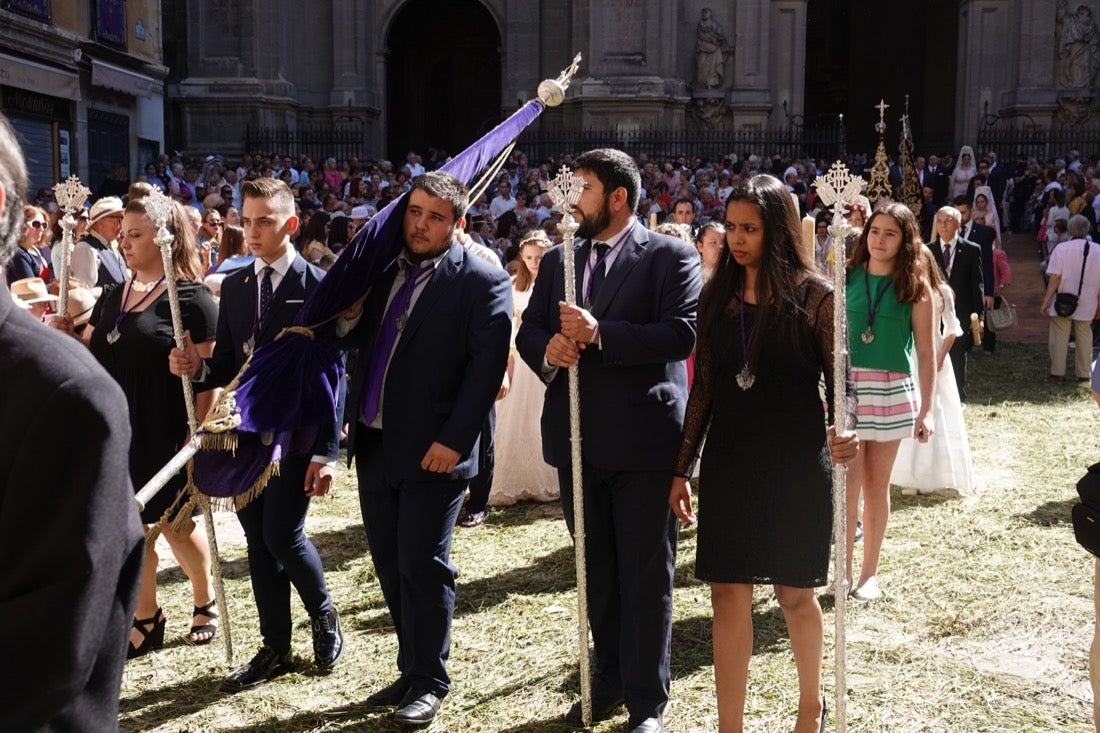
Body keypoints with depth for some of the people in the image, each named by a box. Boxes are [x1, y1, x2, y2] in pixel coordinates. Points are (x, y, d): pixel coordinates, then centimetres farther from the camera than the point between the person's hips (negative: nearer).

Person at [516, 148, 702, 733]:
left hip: (644, 437, -5)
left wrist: (601, 333, -24)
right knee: (595, 568, 17)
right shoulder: (557, 260, 12)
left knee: (646, 573, 4)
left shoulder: (670, 256, -5)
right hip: (575, 437, 6)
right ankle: (609, 676, 33)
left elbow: (683, 332, -17)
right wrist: (547, 349, -12)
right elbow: (528, 330, 11)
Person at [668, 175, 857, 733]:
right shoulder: (717, 295, 5)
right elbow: (704, 387, 8)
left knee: (794, 593, 10)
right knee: (729, 593, 4)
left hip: (795, 466, -3)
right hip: (728, 463, 3)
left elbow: (841, 381, -5)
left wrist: (845, 430, -26)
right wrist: (681, 469, 7)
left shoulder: (813, 295, -6)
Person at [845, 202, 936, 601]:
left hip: (892, 390, 0)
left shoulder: (915, 286, 1)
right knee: (847, 482, -5)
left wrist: (926, 409, -1)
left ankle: (870, 572, 20)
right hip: (845, 386, 0)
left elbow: (926, 352, 2)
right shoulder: (846, 277, 3)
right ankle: (842, 571, 7)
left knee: (876, 484, 9)